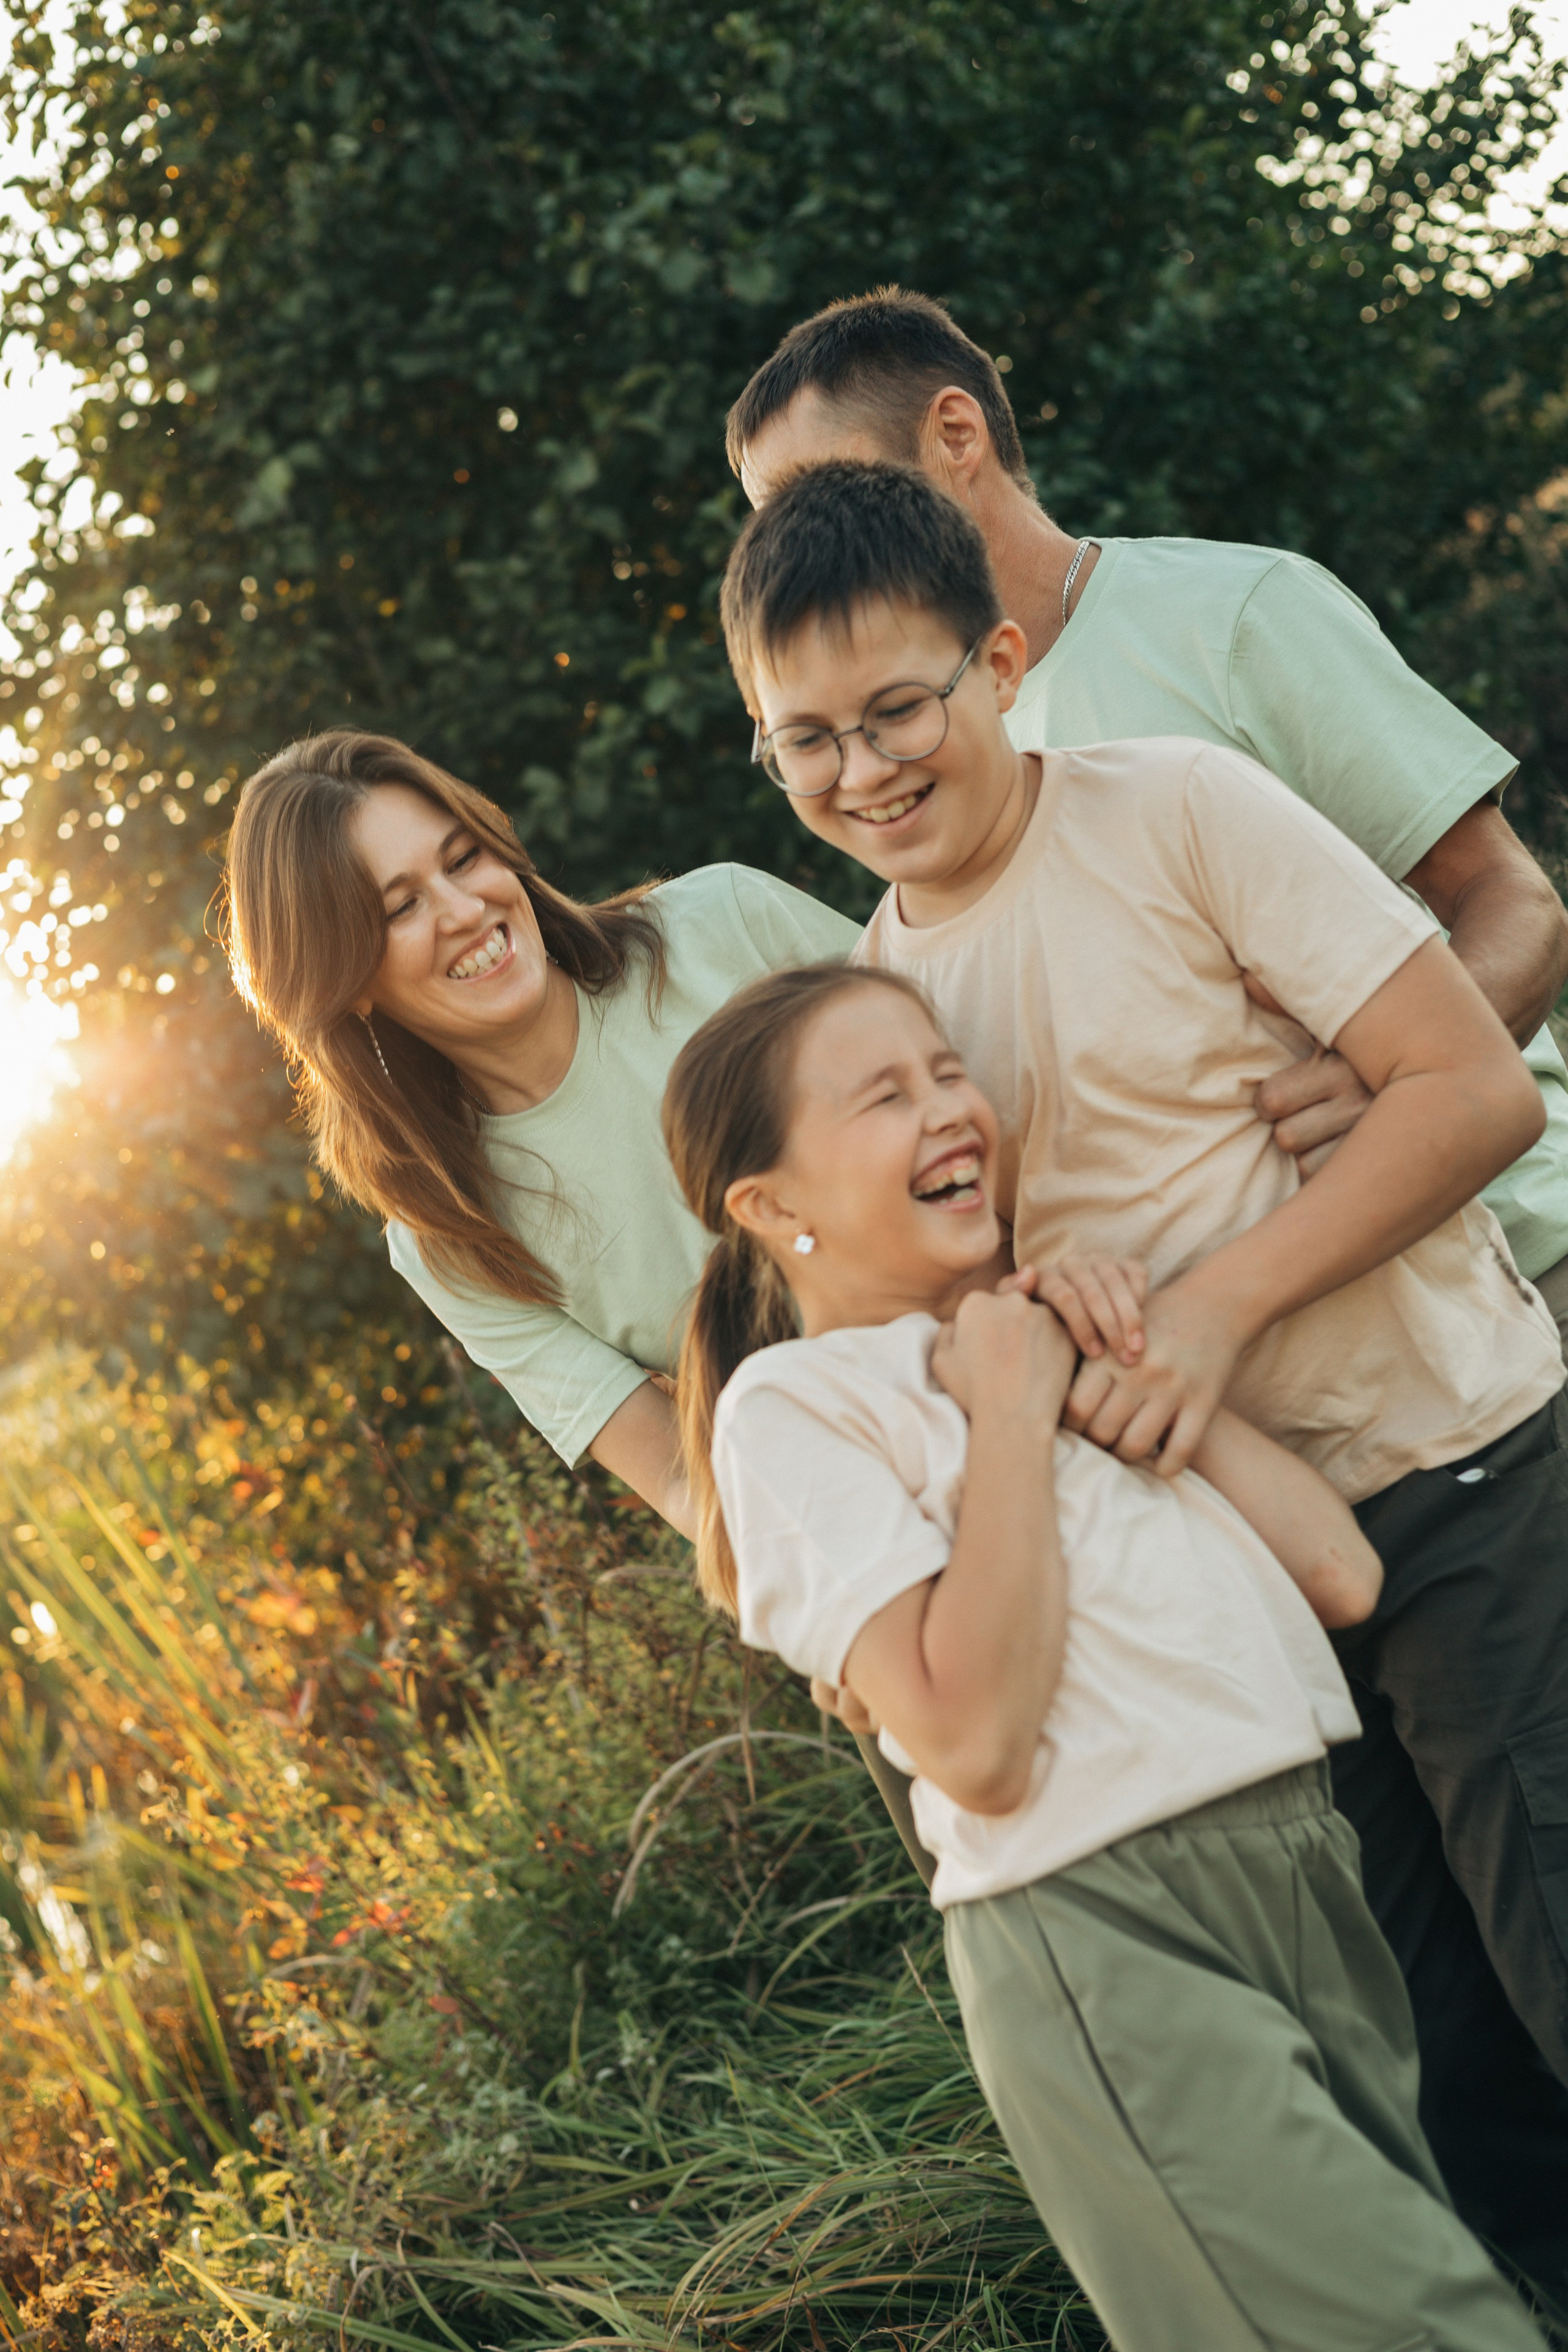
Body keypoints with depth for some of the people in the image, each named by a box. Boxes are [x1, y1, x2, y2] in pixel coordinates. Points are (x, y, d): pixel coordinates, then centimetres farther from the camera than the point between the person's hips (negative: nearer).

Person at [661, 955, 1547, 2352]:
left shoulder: (1041, 1330, 17)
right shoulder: (795, 1402, -5)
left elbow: (1339, 1572, 8)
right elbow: (976, 1746, -18)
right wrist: (1012, 1415, -11)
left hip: (1307, 1867, 7)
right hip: (1106, 1941, -7)